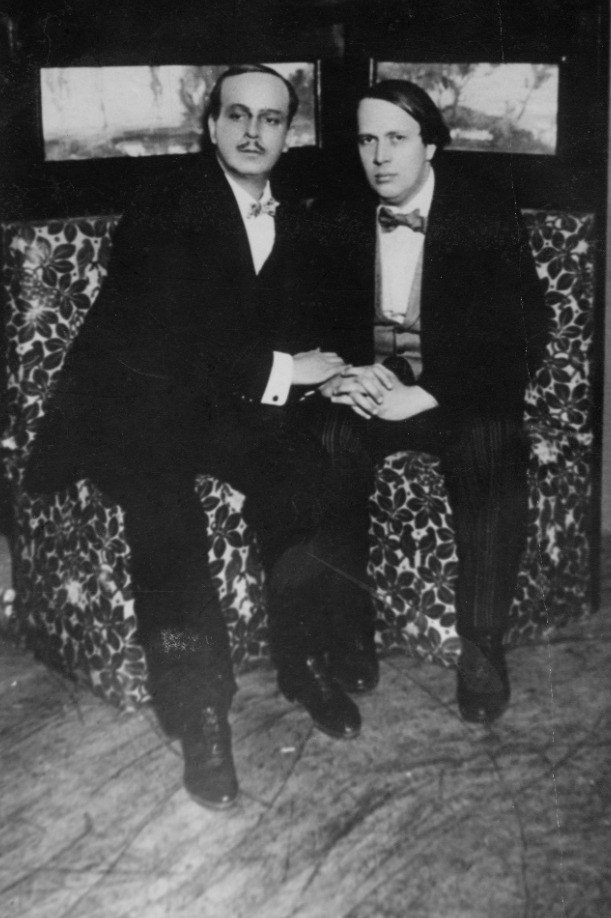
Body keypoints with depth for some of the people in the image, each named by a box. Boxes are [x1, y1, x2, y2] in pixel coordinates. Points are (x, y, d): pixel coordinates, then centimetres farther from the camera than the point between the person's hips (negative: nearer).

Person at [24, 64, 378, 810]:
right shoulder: (164, 210, -7)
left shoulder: (293, 227, 13)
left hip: (235, 408, 5)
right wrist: (276, 371, -20)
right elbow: (163, 336, -18)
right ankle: (200, 710, -20)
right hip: (140, 405, -4)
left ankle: (310, 664, -6)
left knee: (309, 484, -24)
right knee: (165, 517, -32)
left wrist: (317, 371, -10)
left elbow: (306, 329, 14)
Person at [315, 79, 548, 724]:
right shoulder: (340, 220, 7)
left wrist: (420, 395, -21)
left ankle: (481, 645, -17)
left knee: (490, 452, -34)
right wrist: (339, 374, -15)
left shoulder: (488, 215, -5)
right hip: (365, 390, 3)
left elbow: (520, 340, -11)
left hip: (462, 397, -3)